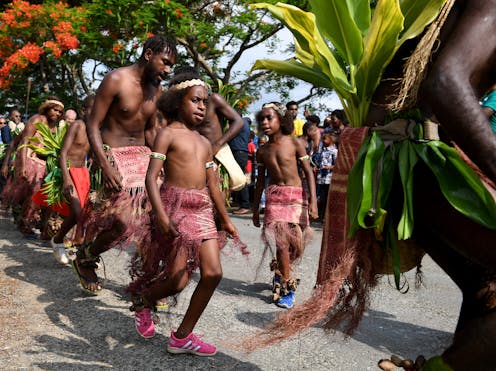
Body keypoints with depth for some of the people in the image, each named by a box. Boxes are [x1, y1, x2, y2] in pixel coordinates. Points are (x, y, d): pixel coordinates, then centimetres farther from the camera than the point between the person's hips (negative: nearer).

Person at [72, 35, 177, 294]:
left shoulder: (156, 89, 9)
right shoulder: (116, 80, -11)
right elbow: (93, 125, -13)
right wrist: (106, 167, -23)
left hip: (143, 155, 7)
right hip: (115, 157, -6)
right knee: (123, 220, -16)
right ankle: (84, 259, 14)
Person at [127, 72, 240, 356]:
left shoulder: (205, 143, 17)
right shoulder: (168, 134, -2)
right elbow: (151, 176, -12)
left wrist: (226, 220, 20)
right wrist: (161, 215, -24)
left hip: (203, 210, 7)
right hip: (176, 206, -7)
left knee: (213, 273, -2)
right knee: (178, 281, -8)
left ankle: (183, 336, 13)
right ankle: (142, 300, 27)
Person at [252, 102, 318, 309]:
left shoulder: (294, 143, -4)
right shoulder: (262, 151, 6)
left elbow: (308, 172, -3)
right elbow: (260, 181, 14)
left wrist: (313, 200, -12)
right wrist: (255, 209, 16)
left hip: (296, 196, -1)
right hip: (274, 196, 1)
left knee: (292, 241, 2)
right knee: (281, 240, -10)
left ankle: (280, 274, 26)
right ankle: (287, 287, 1)